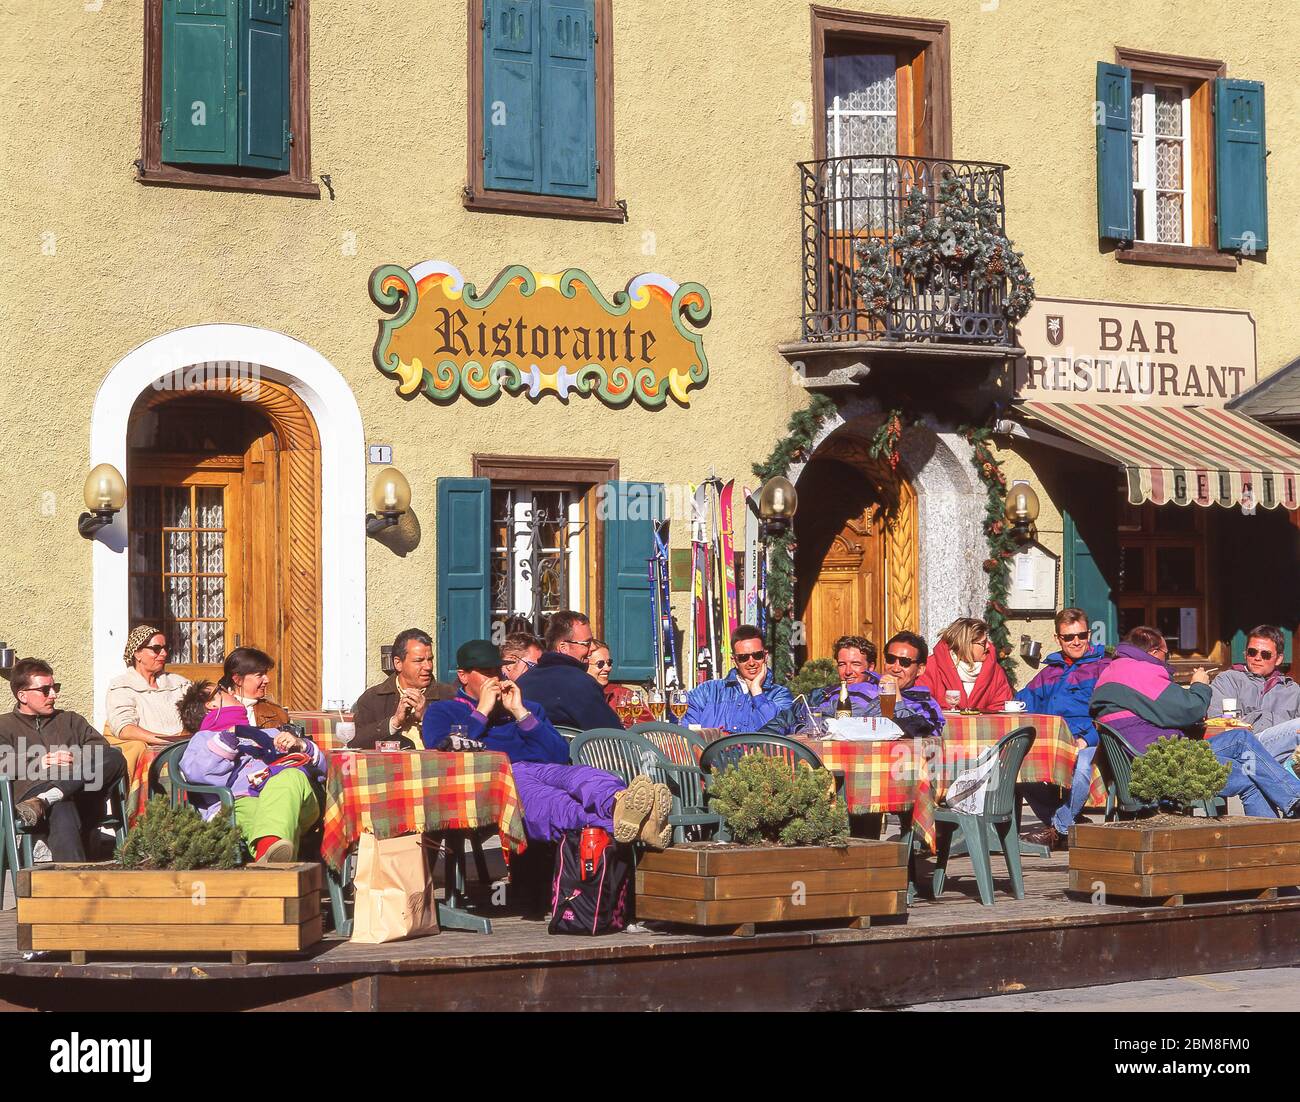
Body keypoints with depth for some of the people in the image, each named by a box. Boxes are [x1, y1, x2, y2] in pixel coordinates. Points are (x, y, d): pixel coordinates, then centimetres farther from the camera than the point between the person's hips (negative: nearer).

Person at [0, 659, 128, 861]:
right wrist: (38, 763, -8)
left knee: (115, 758, -27)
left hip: (81, 792, 4)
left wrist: (77, 758, -3)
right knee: (62, 810, -41)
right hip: (33, 789, -4)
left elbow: (101, 747, 17)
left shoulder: (69, 719, 34)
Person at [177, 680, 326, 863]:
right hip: (242, 800, -2)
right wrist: (228, 738, 3)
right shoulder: (203, 738, 36)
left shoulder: (267, 735, 48)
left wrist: (300, 745, 14)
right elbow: (196, 772, 9)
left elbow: (320, 764, 35)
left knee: (292, 777, -39)